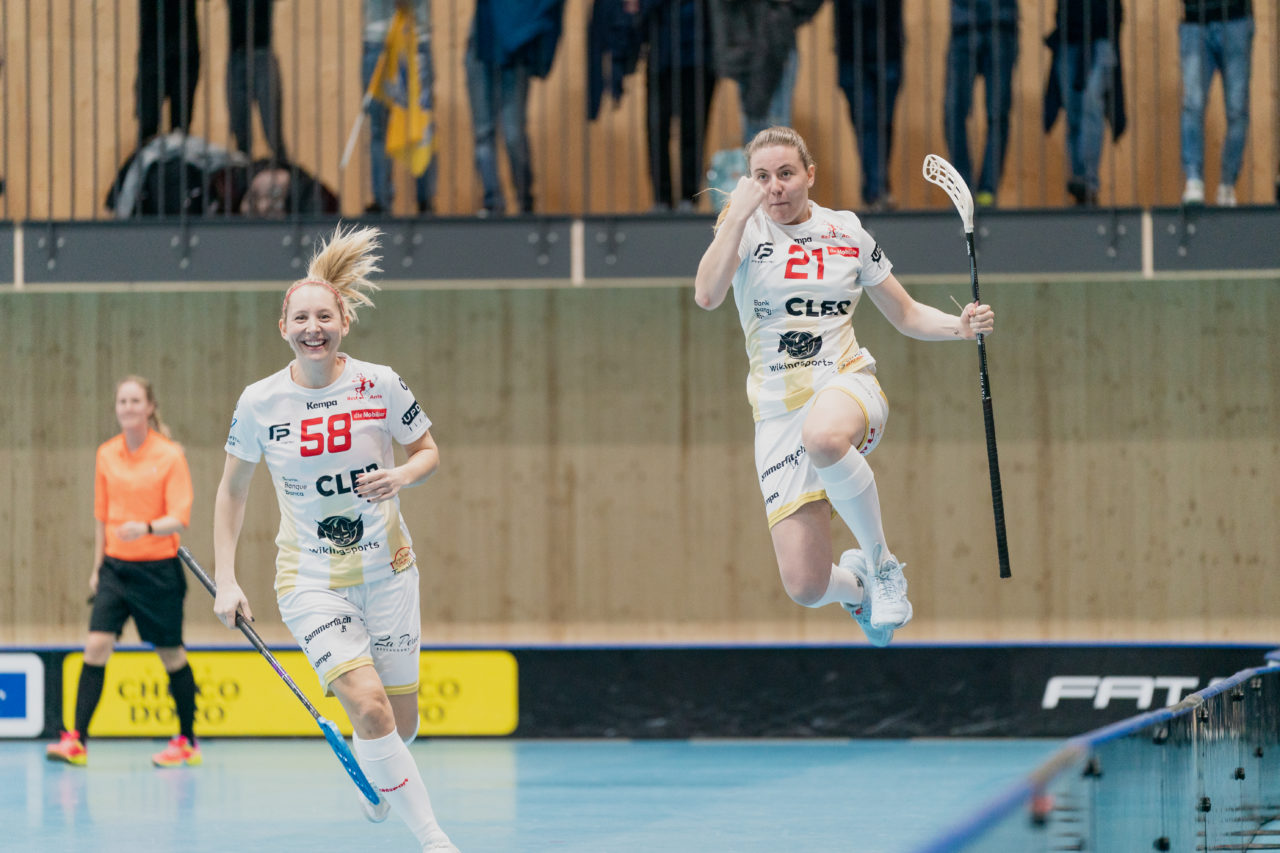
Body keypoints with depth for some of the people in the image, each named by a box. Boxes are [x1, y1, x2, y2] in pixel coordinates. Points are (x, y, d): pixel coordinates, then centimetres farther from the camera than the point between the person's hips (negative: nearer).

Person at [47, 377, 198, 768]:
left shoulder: (170, 456, -7)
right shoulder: (106, 455, 6)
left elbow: (179, 518, -13)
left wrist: (146, 528, -32)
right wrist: (97, 566, 14)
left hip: (158, 569, -3)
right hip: (116, 566, 3)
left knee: (171, 654, 6)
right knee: (97, 645, -10)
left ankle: (187, 742, 20)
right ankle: (76, 741, -12)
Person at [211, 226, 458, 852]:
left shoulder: (380, 386, -7)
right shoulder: (260, 402, -7)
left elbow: (428, 453, 7)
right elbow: (232, 489, 6)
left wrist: (402, 476, -17)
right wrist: (226, 582, 0)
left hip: (386, 570, 2)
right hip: (311, 581, -2)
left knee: (401, 725, 8)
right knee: (369, 708, -21)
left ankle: (370, 777, 45)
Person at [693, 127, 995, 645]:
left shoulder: (847, 233, 8)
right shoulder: (744, 224, 4)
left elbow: (907, 316, 17)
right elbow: (706, 296, -15)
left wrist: (962, 327, -2)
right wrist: (739, 213, -16)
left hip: (848, 386, -1)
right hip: (778, 413, 1)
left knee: (822, 435, -43)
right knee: (804, 587, -9)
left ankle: (881, 563, -20)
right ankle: (854, 583, 31)